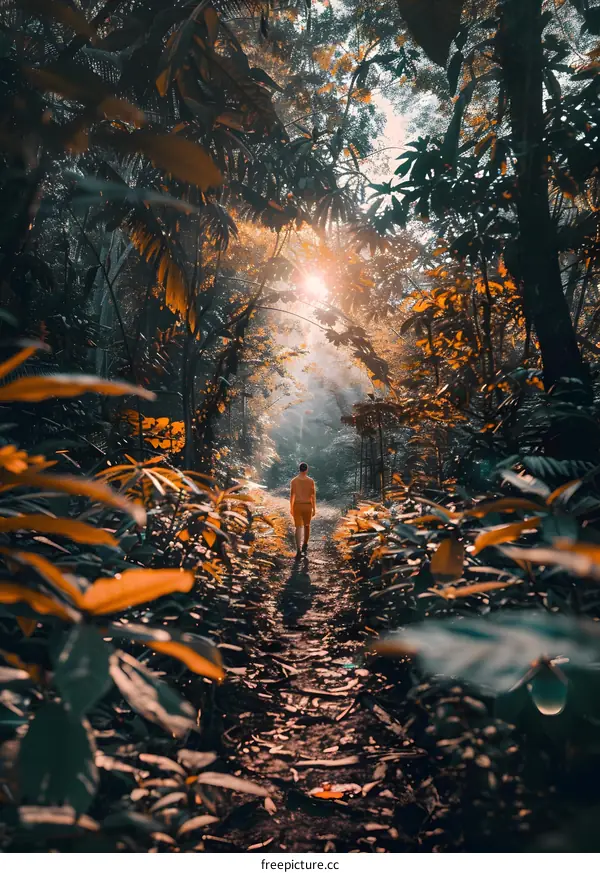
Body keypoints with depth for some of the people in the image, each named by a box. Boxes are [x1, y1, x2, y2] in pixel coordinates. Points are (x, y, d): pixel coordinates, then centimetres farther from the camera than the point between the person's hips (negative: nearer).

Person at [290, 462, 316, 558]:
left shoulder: (294, 480, -4)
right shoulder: (311, 481, -6)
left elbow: (292, 495, -1)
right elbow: (313, 496, -5)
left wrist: (291, 508, 9)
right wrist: (314, 509, 3)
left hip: (297, 506, 0)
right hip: (307, 506, 0)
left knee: (299, 527, -1)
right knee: (306, 525, 21)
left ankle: (299, 549, -17)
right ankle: (305, 544, 38)